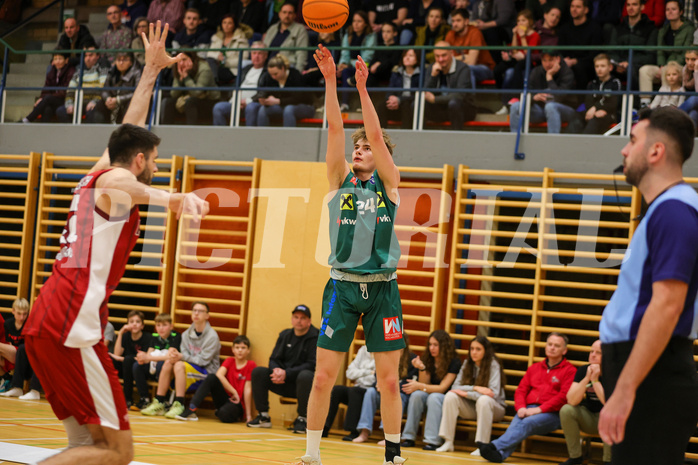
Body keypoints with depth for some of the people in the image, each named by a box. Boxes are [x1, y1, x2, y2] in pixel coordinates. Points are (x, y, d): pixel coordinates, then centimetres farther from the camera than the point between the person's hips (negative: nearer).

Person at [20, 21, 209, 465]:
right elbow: (127, 187, -27)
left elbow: (130, 128, 37)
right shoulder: (112, 179, -2)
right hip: (73, 328, -9)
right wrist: (172, 196, -48)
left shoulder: (96, 174, 21)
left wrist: (152, 70, 44)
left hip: (43, 324, 9)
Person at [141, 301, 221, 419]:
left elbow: (203, 360, -16)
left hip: (207, 373, -6)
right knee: (168, 363, -18)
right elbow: (185, 355, 4)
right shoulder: (187, 334, 9)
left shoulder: (212, 336, -11)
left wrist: (182, 357, -23)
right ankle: (158, 403, -17)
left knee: (179, 365, -30)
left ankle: (179, 405, -33)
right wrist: (174, 352, -19)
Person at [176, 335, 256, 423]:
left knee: (224, 414, -39)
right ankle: (191, 410, -29)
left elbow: (247, 389, -11)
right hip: (224, 398, 4)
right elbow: (219, 374, -13)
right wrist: (234, 392, -21)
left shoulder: (251, 365, -5)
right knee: (211, 377, -23)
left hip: (237, 403, -4)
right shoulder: (230, 361, 7)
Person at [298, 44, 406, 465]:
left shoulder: (389, 183, 7)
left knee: (389, 381, 1)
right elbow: (335, 129, -1)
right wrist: (330, 80, -10)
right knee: (324, 377, -2)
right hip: (343, 286, 1)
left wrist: (363, 87, -12)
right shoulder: (340, 180, 9)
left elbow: (376, 134, -6)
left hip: (382, 288, -1)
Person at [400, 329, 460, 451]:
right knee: (416, 394, -26)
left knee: (434, 397, -35)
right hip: (429, 394, 5)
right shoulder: (428, 360, 4)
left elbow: (442, 388, -16)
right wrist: (421, 368, -17)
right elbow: (425, 384, 0)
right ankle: (409, 437, -26)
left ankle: (432, 440, -40)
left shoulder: (454, 362, -12)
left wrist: (419, 386, -24)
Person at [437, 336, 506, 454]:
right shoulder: (467, 363, 2)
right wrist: (475, 388, -22)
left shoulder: (493, 365, -14)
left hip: (494, 407, -4)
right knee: (450, 396, -21)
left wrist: (465, 393, -22)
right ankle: (448, 442, -23)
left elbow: (493, 393, -24)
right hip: (470, 408, 4)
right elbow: (455, 387, -5)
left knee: (484, 400, -37)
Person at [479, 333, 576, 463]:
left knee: (527, 423, -34)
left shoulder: (569, 371, 7)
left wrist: (539, 409, -14)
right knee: (516, 423, -31)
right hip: (528, 410, 4)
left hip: (552, 413, -4)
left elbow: (564, 397, -6)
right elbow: (521, 390, 18)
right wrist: (521, 407, -4)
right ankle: (500, 453, -55)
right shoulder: (534, 368, 26)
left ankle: (495, 446, -51)